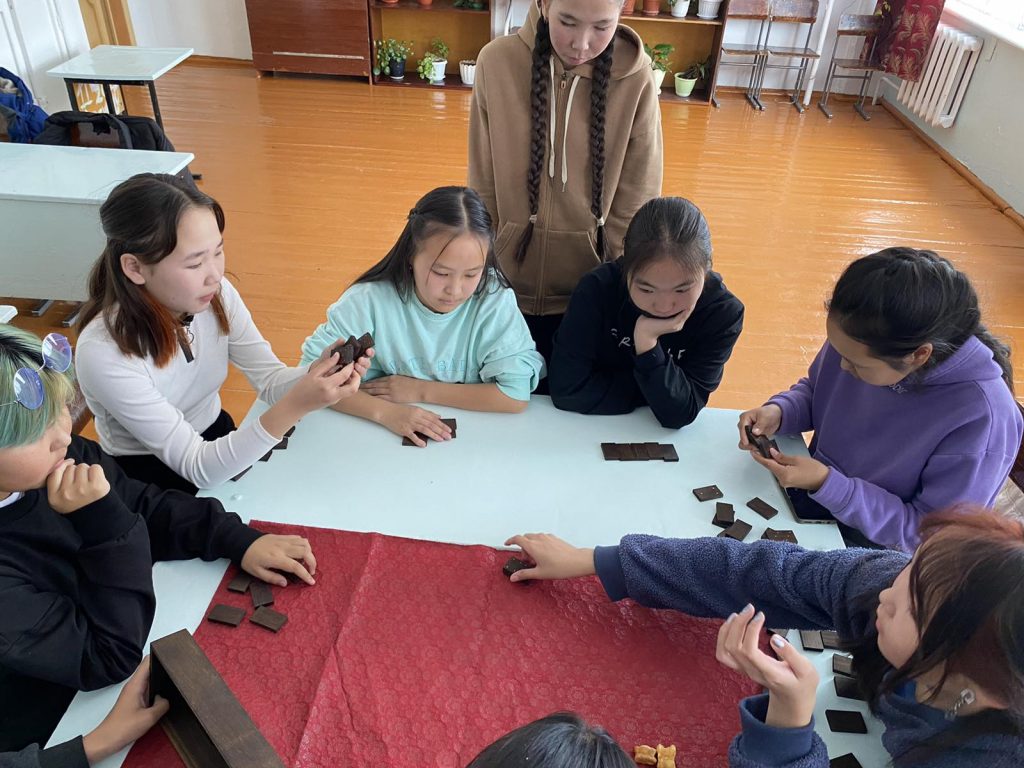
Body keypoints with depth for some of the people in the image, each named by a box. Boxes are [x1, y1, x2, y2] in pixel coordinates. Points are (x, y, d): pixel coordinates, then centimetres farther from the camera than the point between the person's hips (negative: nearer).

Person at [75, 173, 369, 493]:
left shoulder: (217, 294, -14)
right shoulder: (104, 353, -28)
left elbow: (270, 379, -9)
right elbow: (197, 468, -27)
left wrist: (317, 374, -32)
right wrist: (294, 406, -39)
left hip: (219, 440, 5)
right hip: (151, 486, -4)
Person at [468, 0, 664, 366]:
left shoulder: (635, 80, -14)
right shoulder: (496, 62, -12)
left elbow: (634, 208, -7)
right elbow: (483, 188, -3)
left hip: (591, 292, -1)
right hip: (509, 281, 1)